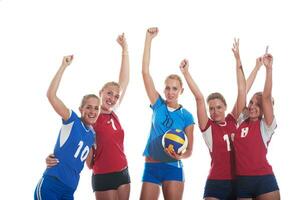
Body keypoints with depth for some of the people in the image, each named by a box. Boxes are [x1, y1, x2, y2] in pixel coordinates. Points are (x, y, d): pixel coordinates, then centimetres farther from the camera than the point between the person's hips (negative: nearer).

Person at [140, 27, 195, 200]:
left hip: (173, 167, -1)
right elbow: (145, 71, -3)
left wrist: (181, 155, -23)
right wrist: (149, 39, -6)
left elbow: (190, 149, 1)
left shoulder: (187, 116, 1)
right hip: (151, 166, 1)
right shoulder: (158, 105, 3)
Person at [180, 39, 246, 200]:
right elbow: (199, 98, -10)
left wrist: (238, 59, 2)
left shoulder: (233, 121, 7)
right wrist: (186, 73, -15)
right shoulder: (207, 126, 0)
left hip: (238, 181, 4)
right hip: (216, 182, -4)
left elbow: (242, 90, 4)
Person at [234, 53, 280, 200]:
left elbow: (266, 97, -9)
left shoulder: (266, 125, 2)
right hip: (241, 180, 3)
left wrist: (269, 68, -14)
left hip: (263, 179, -3)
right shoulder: (241, 121, 10)